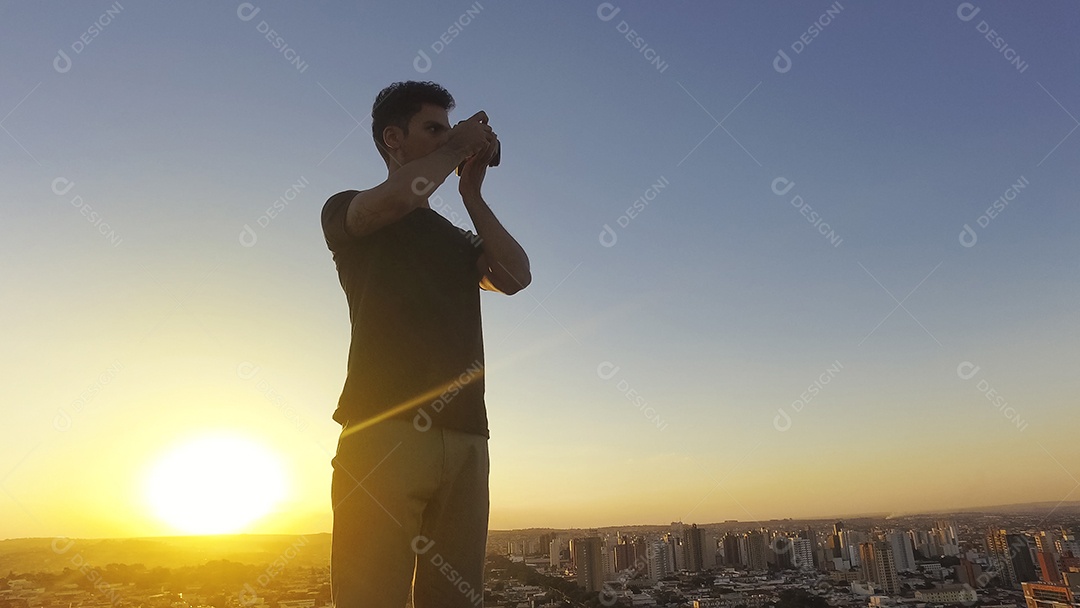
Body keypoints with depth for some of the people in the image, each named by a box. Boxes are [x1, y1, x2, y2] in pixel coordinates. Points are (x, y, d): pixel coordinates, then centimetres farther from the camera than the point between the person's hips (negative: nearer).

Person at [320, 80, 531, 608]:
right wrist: (457, 146, 5)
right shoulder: (346, 212, 13)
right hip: (384, 430, -4)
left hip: (464, 437, 5)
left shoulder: (457, 238, 27)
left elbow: (516, 277, 8)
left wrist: (471, 193, 13)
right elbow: (399, 196, -12)